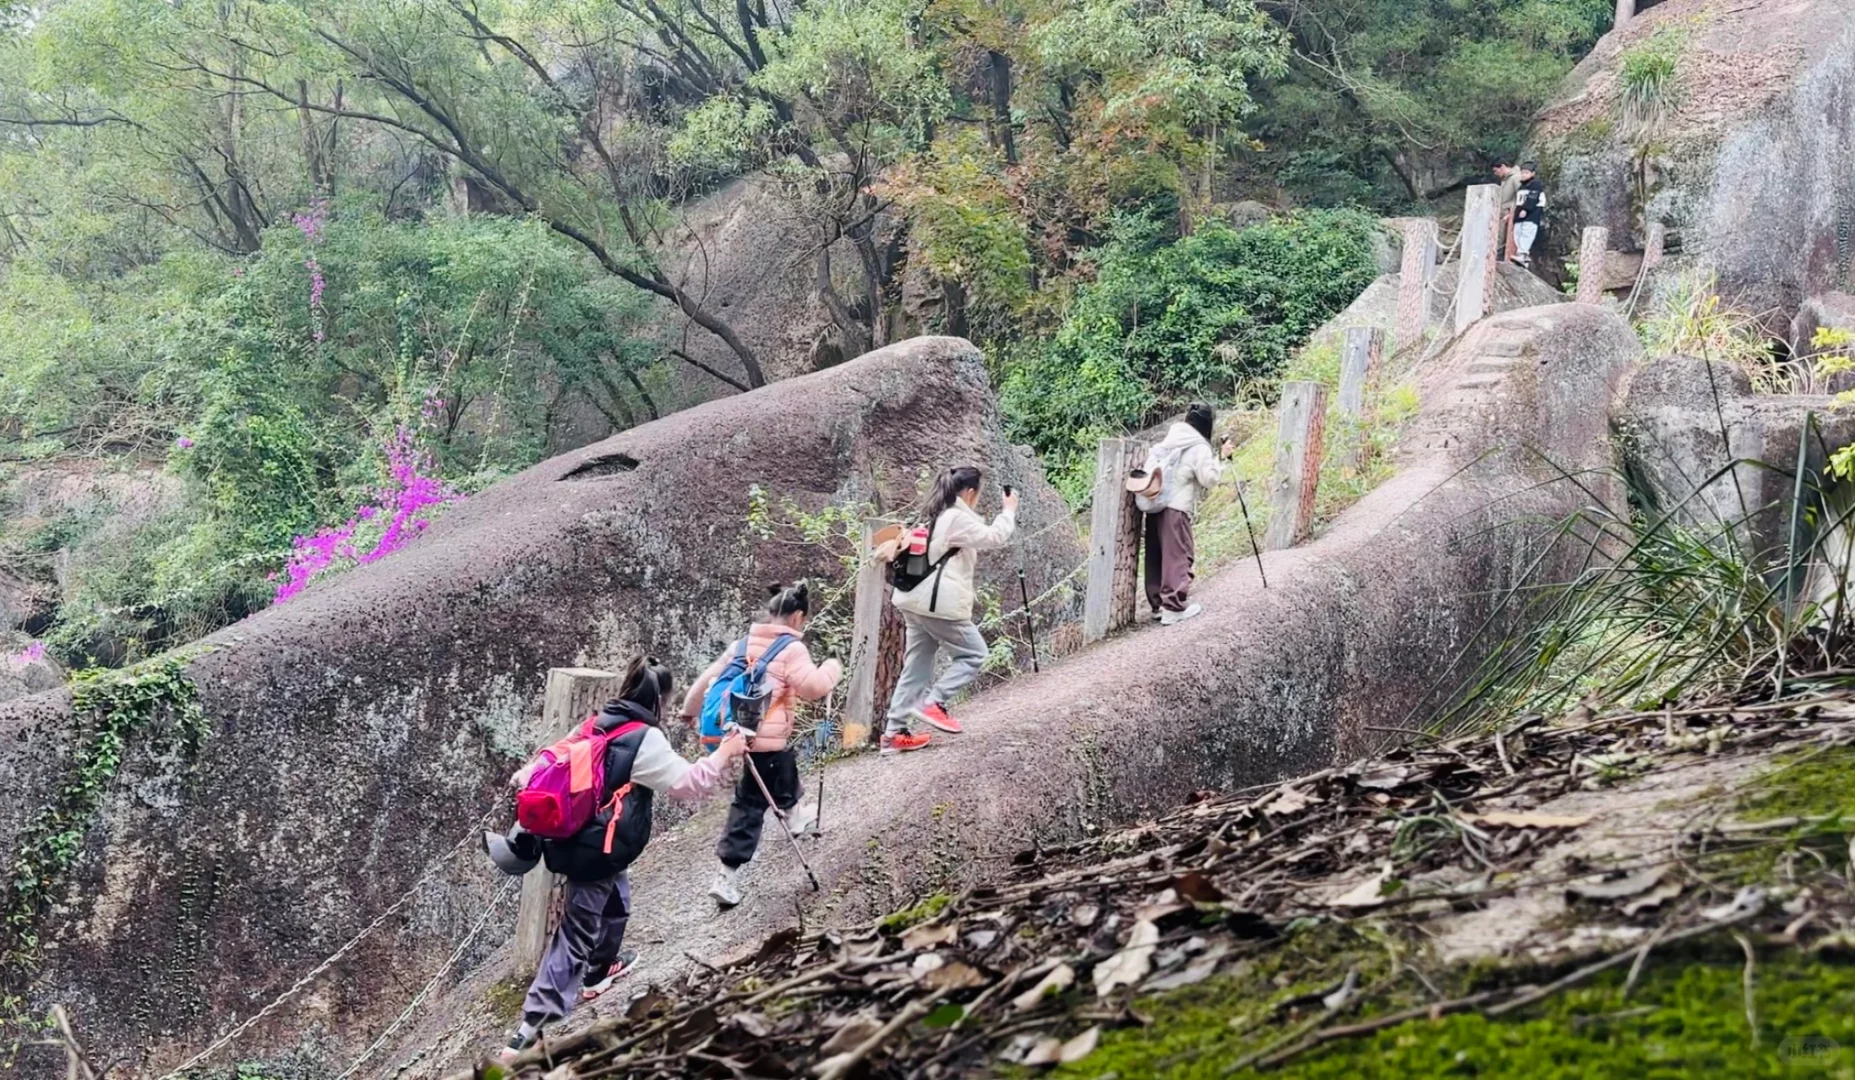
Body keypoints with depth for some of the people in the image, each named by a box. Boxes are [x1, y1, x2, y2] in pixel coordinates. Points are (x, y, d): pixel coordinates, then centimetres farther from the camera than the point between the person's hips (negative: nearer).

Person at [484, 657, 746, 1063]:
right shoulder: (645, 740, -15)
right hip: (597, 851, -9)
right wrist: (724, 754, -4)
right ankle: (531, 1031, -11)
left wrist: (525, 779, 29)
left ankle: (600, 968, 54)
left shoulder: (598, 724, 7)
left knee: (615, 899, 33)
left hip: (573, 838, 9)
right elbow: (689, 784, -14)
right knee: (576, 936, -7)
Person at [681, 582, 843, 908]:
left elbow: (710, 676, 14)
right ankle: (728, 877, 9)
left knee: (785, 768, 31)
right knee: (749, 805, 2)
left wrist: (690, 709, 27)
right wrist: (833, 668, -3)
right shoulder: (792, 649, -12)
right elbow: (813, 686, -23)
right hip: (767, 739, -8)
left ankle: (793, 815, 55)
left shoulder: (743, 644, 9)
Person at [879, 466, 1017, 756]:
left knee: (916, 666, 10)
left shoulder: (934, 516, 18)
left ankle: (895, 732, 8)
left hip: (916, 600, 10)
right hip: (940, 603, -10)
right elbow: (994, 538, -13)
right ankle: (934, 703, -5)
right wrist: (1009, 510, -1)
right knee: (973, 654, 4)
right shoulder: (957, 518, -12)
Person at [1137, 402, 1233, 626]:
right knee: (1178, 556, -3)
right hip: (1176, 508, -8)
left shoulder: (1170, 440, 14)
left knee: (1156, 556, 11)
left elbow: (1153, 462, 18)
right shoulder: (1199, 448, -8)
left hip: (1154, 504, 8)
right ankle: (1174, 608, -5)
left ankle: (1158, 604, 17)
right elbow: (1209, 478, -10)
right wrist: (1221, 458, 0)